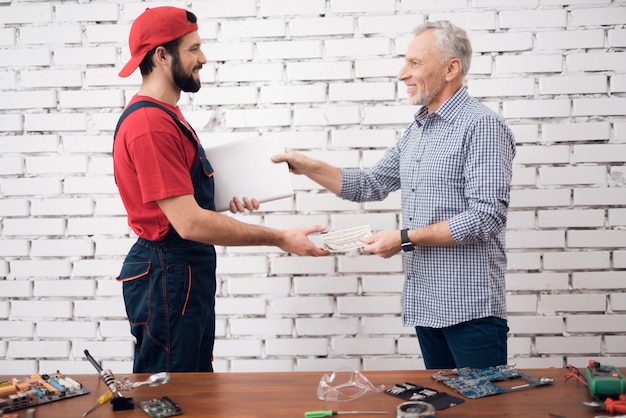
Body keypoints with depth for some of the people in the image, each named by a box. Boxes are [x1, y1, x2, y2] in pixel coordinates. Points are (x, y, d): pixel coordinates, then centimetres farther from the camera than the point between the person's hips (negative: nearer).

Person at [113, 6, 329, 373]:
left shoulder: (164, 115, 12)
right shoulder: (150, 123, -21)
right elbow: (188, 223, -26)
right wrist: (281, 239, -21)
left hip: (188, 273, 10)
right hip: (167, 276, -10)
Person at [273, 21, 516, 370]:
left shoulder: (482, 126, -13)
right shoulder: (418, 130, 15)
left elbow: (486, 217, -20)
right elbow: (371, 184, 20)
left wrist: (405, 238, -17)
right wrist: (307, 166, 9)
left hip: (469, 306, -8)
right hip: (426, 304, 8)